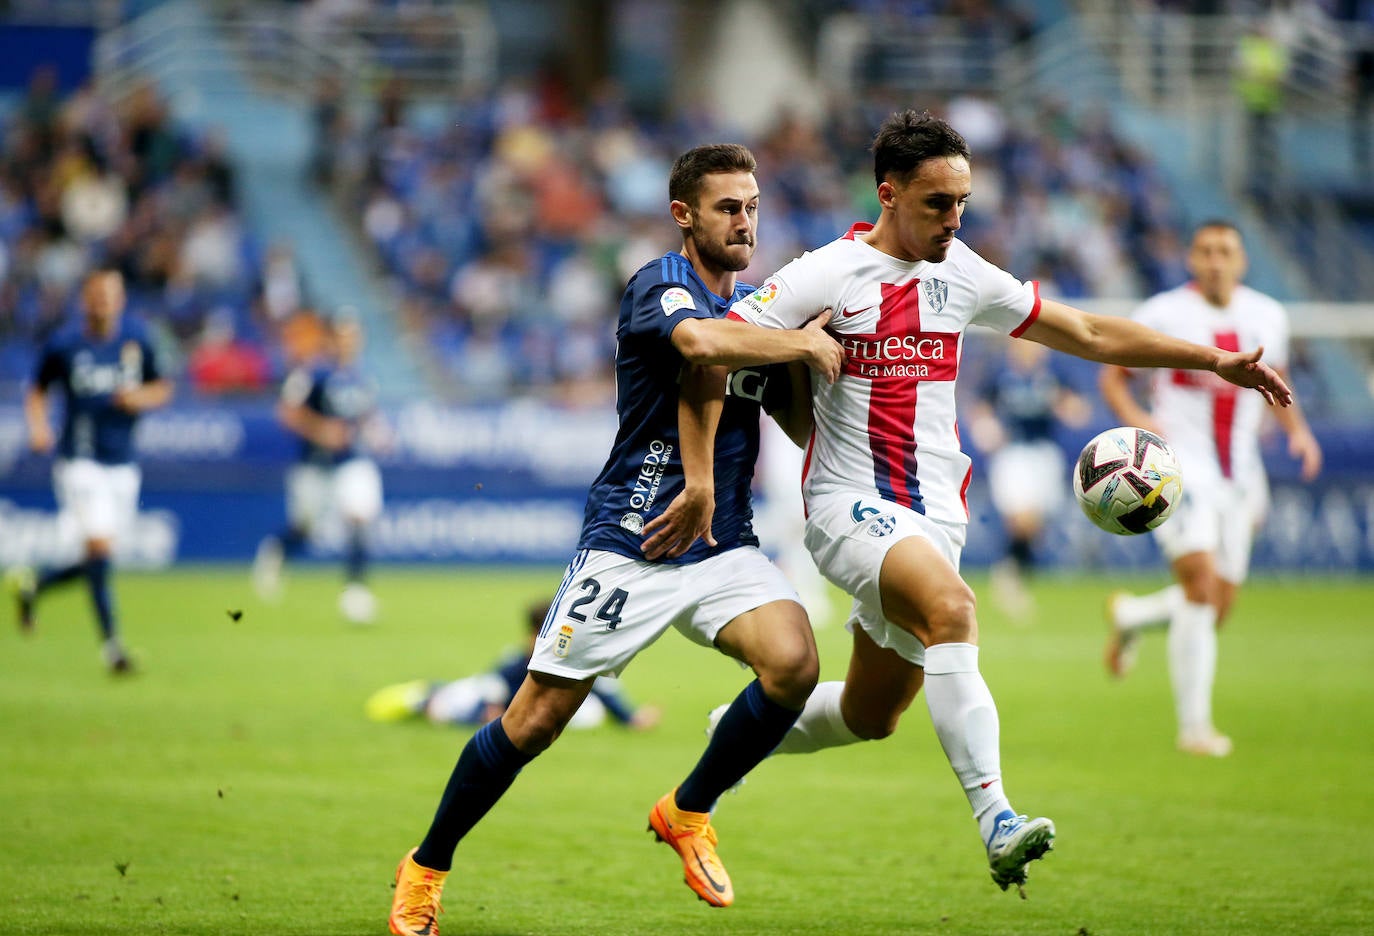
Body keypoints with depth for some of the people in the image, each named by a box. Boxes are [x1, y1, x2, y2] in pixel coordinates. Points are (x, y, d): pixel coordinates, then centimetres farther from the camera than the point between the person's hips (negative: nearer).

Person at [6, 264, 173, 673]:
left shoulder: (136, 338, 2)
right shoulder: (62, 344, -5)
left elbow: (161, 389, 11)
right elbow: (37, 391, 8)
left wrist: (141, 397, -10)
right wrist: (38, 426, -10)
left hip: (122, 463, 4)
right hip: (80, 459, -4)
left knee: (99, 558, 9)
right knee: (99, 546, -16)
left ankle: (34, 583, 35)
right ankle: (111, 642, -12)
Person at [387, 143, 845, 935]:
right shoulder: (659, 285, -9)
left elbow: (802, 424, 14)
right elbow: (700, 341, -33)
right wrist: (806, 343, -22)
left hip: (723, 546, 6)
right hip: (628, 544, -6)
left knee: (794, 662, -20)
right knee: (536, 721, -4)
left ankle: (688, 811, 4)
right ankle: (427, 866, 17)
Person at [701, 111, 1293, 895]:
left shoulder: (962, 275, 8)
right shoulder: (831, 274, -9)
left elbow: (1088, 334, 15)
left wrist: (1214, 359, 11)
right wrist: (699, 477, -16)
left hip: (935, 518, 6)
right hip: (852, 506, -6)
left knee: (869, 717, 10)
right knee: (951, 607, -34)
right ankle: (997, 820, -40)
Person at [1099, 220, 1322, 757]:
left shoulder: (1267, 317, 7)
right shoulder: (1163, 314, -6)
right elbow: (1113, 375, 3)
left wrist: (1297, 430, 4)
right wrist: (1134, 417, -16)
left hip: (1238, 472, 5)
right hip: (1179, 464, -5)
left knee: (1219, 606, 6)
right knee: (1202, 585, -21)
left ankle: (1130, 616, 38)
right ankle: (1194, 725, -14)